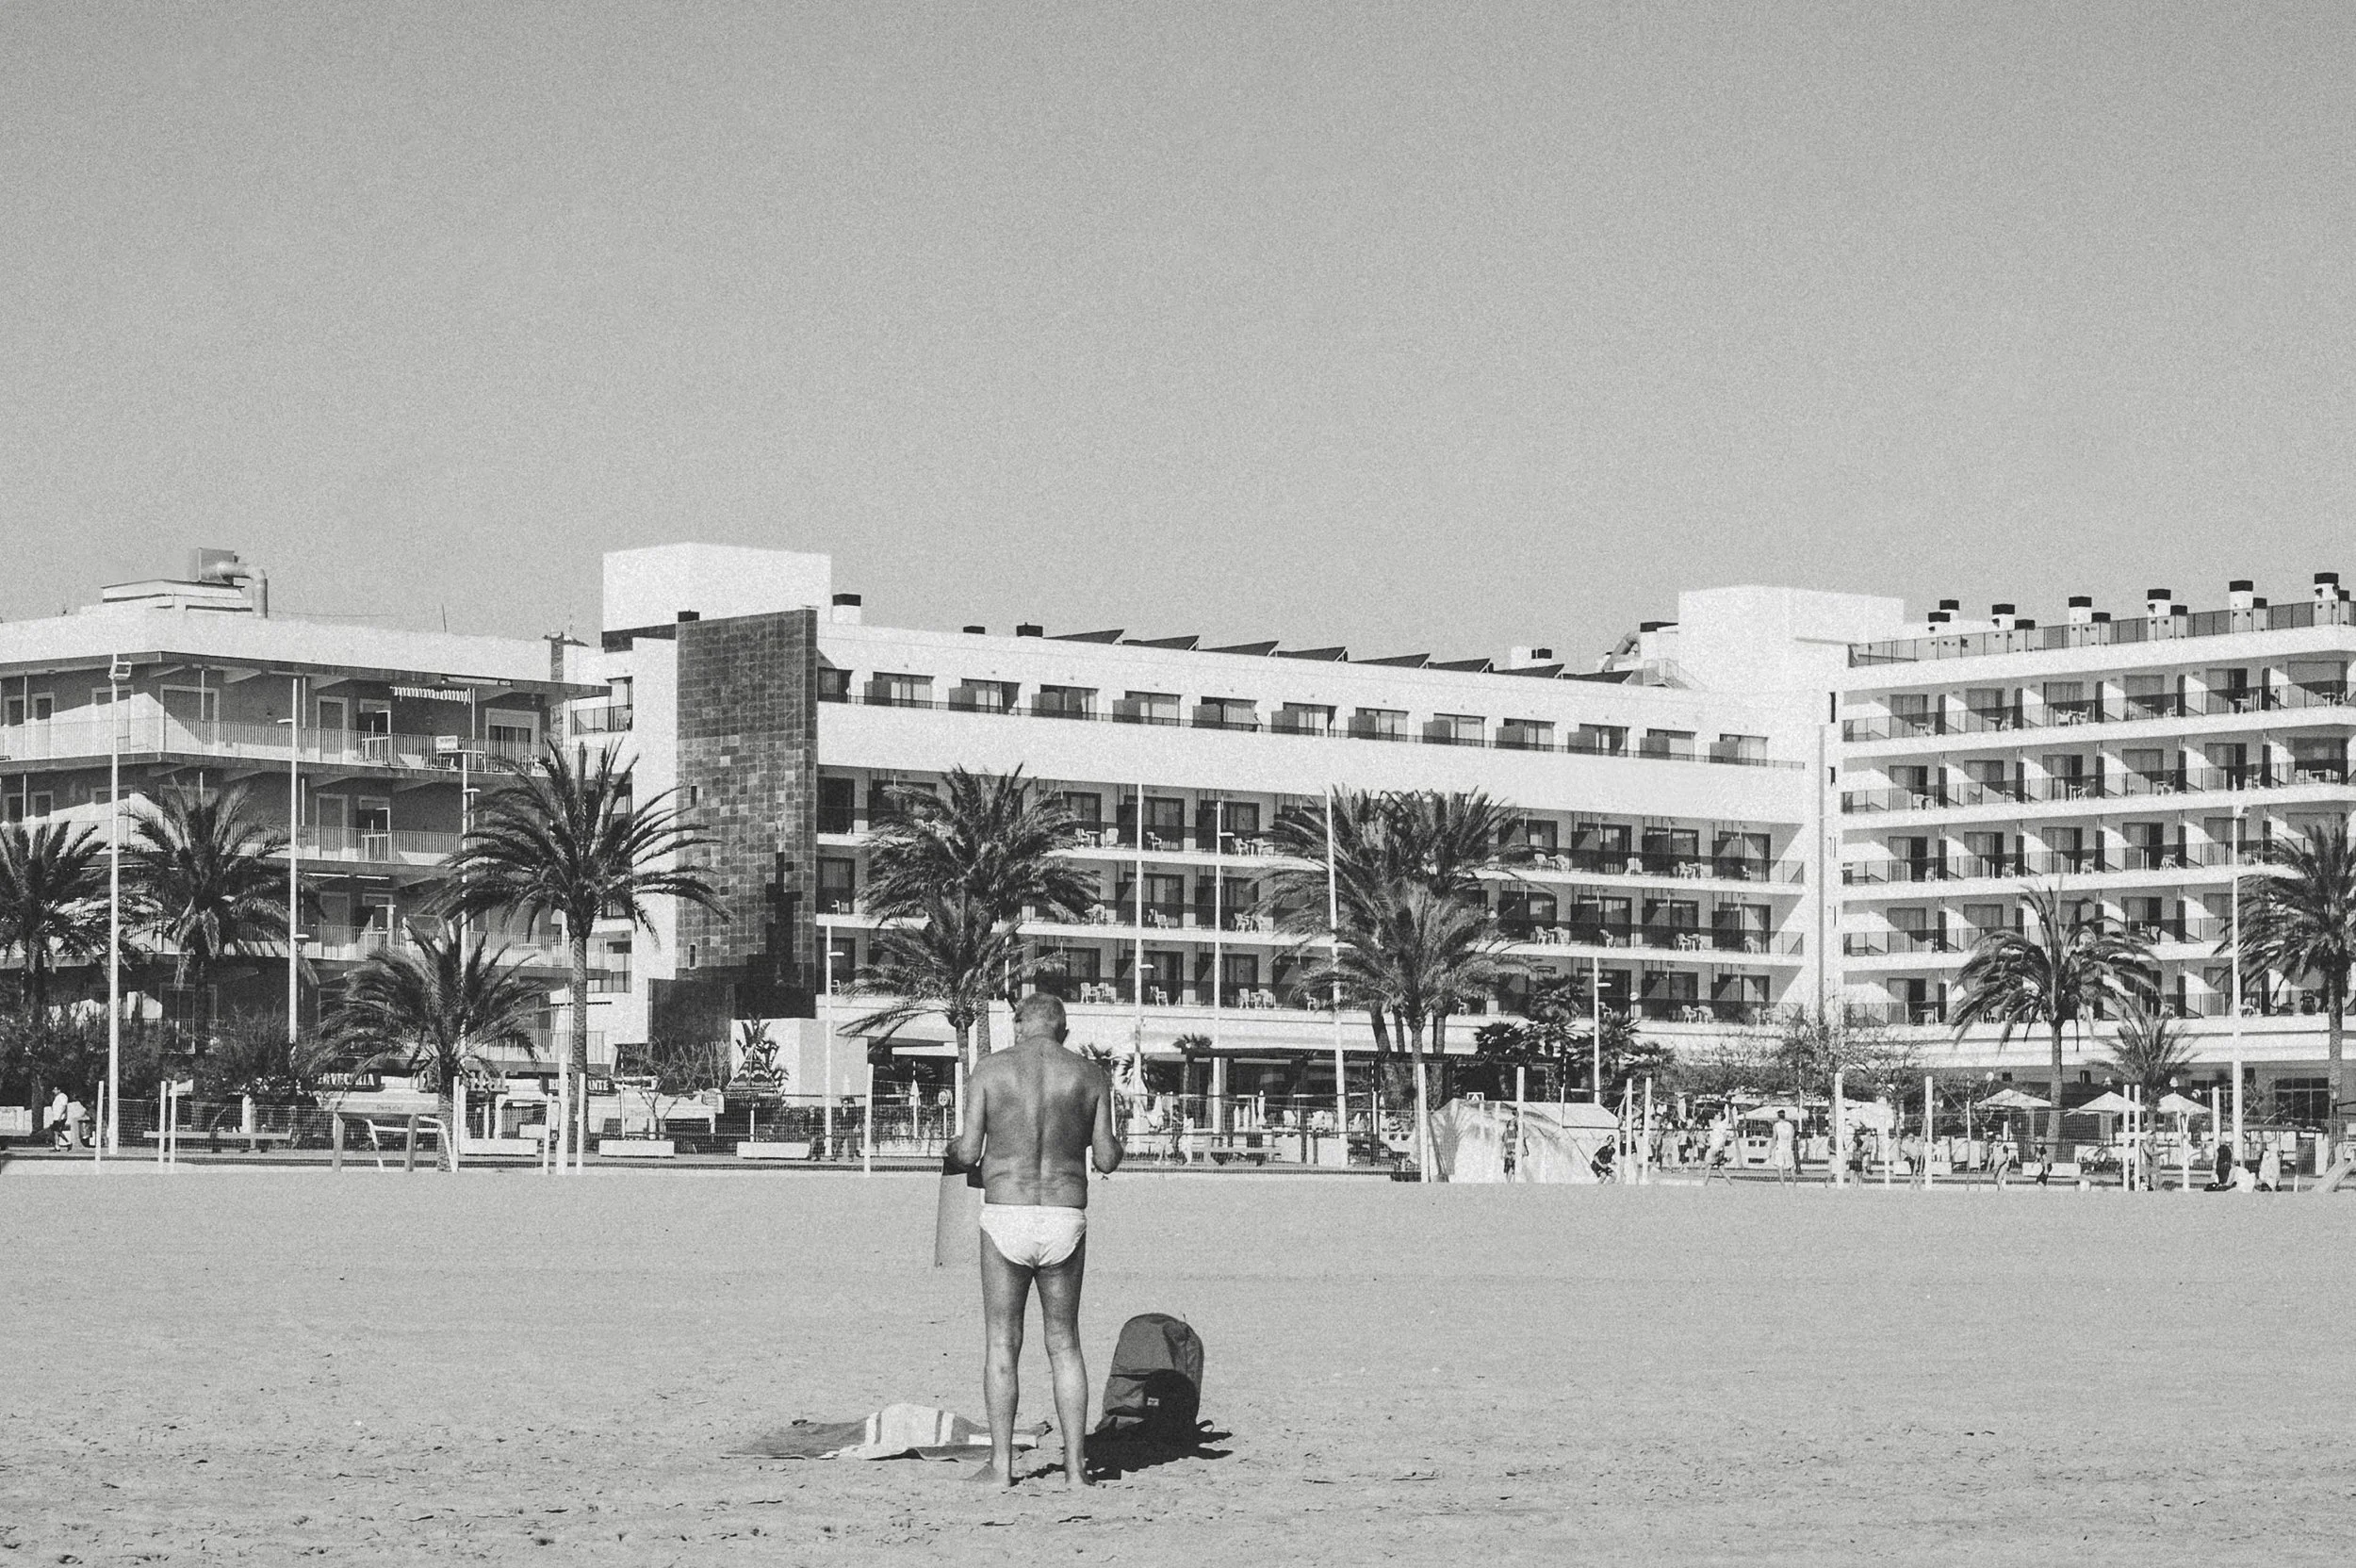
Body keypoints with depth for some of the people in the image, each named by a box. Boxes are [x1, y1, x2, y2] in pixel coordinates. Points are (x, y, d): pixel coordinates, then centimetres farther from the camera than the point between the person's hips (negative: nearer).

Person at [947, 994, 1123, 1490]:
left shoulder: (990, 1072, 0)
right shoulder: (1090, 1076, 4)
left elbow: (967, 1154, -3)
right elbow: (1107, 1160, 3)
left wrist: (955, 1148, 20)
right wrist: (1107, 1137, 25)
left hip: (1006, 1216, -2)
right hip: (1066, 1220, 2)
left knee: (1001, 1343, 7)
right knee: (1064, 1344, 12)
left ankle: (1001, 1464, 4)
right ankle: (1074, 1465, 7)